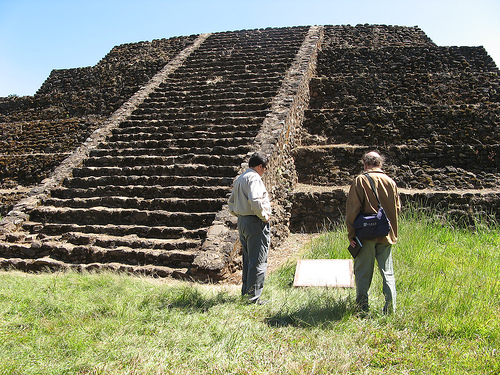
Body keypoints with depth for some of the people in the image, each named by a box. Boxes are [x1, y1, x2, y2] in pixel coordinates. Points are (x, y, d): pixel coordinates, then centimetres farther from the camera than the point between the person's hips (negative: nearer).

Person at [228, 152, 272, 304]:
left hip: (242, 222, 9)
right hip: (256, 223, -9)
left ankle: (245, 293, 25)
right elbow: (255, 201, -28)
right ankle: (254, 297, 3)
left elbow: (231, 203, 22)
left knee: (247, 260, 17)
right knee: (258, 262, -2)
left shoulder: (239, 179, 16)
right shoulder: (254, 178, -14)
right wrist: (264, 216, -16)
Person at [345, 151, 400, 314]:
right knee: (387, 273, 11)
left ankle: (362, 307, 10)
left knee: (363, 273, 6)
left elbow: (352, 209, -10)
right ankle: (390, 309, 12)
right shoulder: (390, 182, 5)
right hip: (386, 235, 3)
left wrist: (351, 234, -5)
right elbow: (397, 208, 12)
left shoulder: (360, 181, -7)